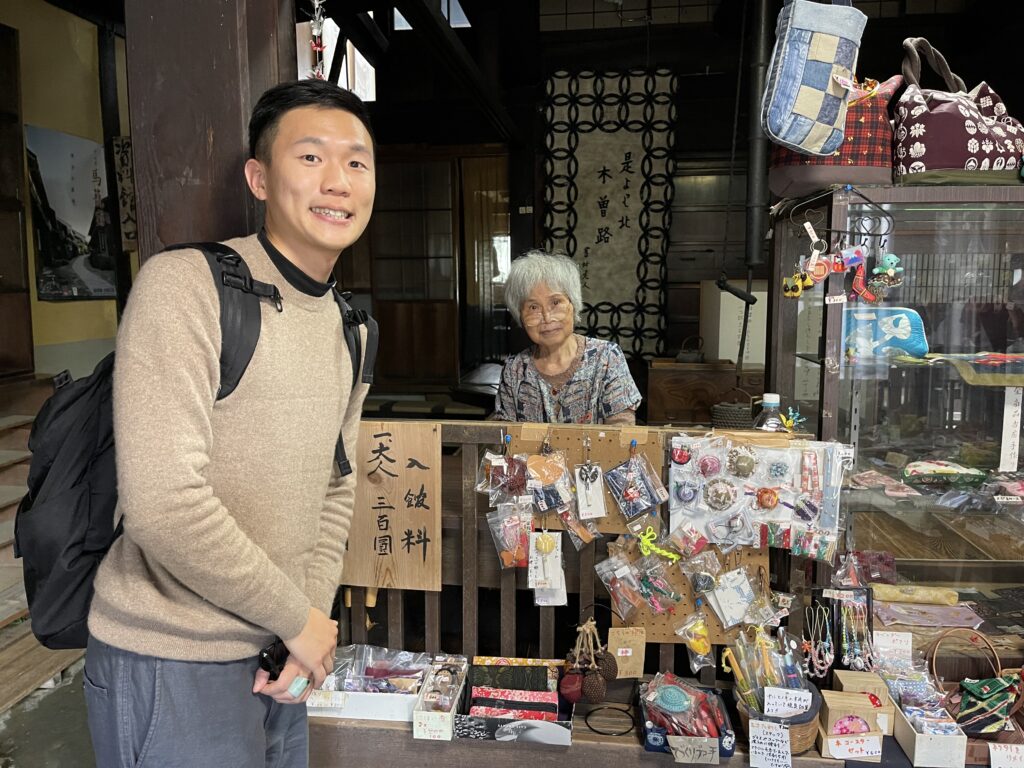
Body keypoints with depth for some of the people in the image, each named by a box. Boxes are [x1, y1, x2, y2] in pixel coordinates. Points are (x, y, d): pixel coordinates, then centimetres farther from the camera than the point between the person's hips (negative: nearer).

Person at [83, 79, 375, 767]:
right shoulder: (184, 285, -18)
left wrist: (313, 615, -3)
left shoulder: (351, 329, 6)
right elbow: (164, 506, -26)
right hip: (169, 662, -7)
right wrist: (297, 618, -15)